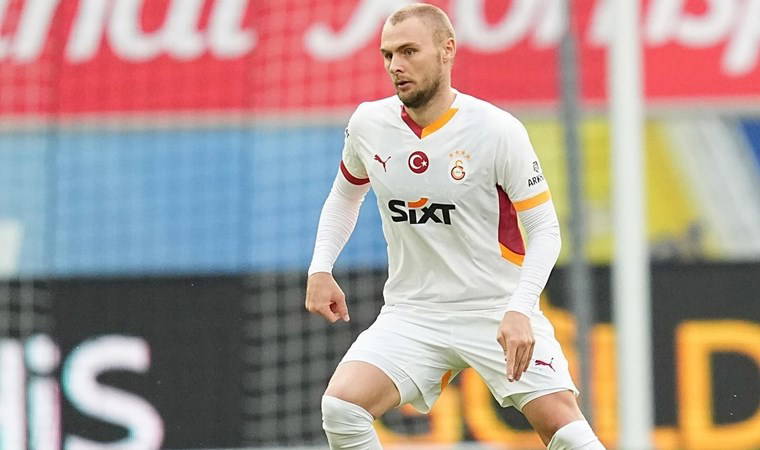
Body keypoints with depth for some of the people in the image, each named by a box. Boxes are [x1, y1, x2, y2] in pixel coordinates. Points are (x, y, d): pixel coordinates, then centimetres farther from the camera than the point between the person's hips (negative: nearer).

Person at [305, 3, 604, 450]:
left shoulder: (498, 131, -13)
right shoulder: (368, 125, -1)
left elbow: (545, 228, -9)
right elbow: (346, 195, 20)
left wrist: (519, 310, -24)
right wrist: (321, 270, 5)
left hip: (499, 309, -3)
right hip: (412, 313, 3)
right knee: (341, 404, -21)